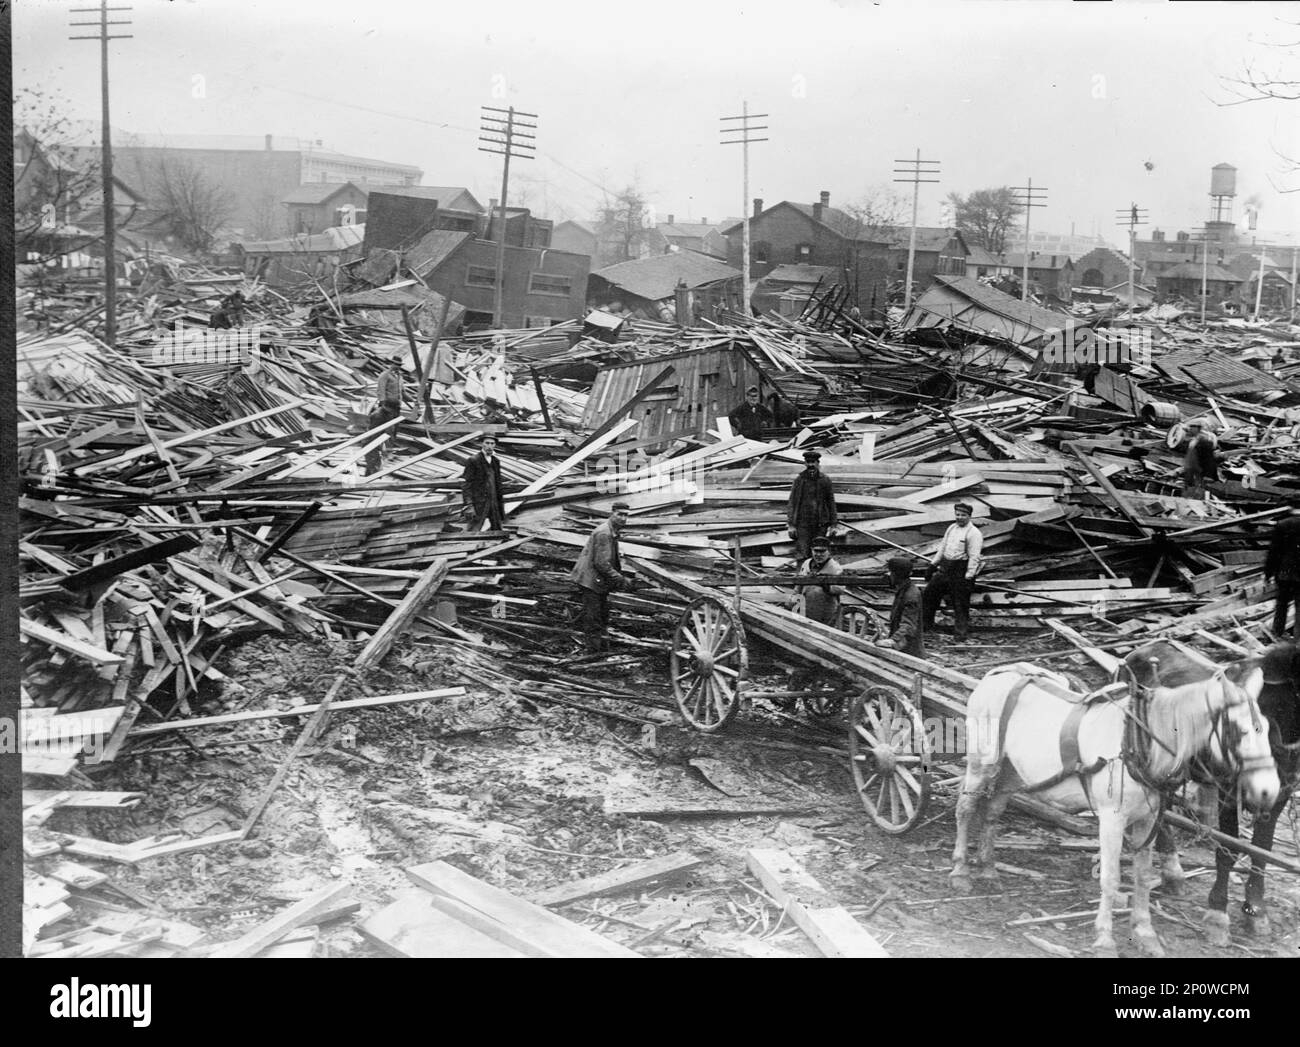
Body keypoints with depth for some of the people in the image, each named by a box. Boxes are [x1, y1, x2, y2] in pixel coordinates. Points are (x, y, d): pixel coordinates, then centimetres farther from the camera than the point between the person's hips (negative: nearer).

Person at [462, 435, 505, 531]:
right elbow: (467, 484, -11)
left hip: (494, 501, 7)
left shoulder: (496, 461, 12)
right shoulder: (473, 460, -8)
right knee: (474, 531, -11)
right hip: (479, 502, -7)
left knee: (497, 531, 9)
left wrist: (501, 503, 17)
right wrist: (469, 505, -19)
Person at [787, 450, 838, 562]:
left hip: (820, 524, 1)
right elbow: (792, 503, 2)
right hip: (802, 523, -1)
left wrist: (834, 524, 6)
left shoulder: (825, 480, 5)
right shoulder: (799, 480, 1)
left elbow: (831, 502, 9)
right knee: (801, 555, -9)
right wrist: (791, 524, -4)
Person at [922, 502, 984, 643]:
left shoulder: (973, 533, -13)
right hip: (945, 568, 8)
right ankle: (925, 625, 26)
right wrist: (934, 564, 21)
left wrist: (968, 577, -22)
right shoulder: (952, 528, 13)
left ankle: (962, 634, 5)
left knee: (960, 605, -3)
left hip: (960, 572, -8)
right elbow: (942, 547, 22)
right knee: (929, 592, 12)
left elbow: (974, 557, -18)